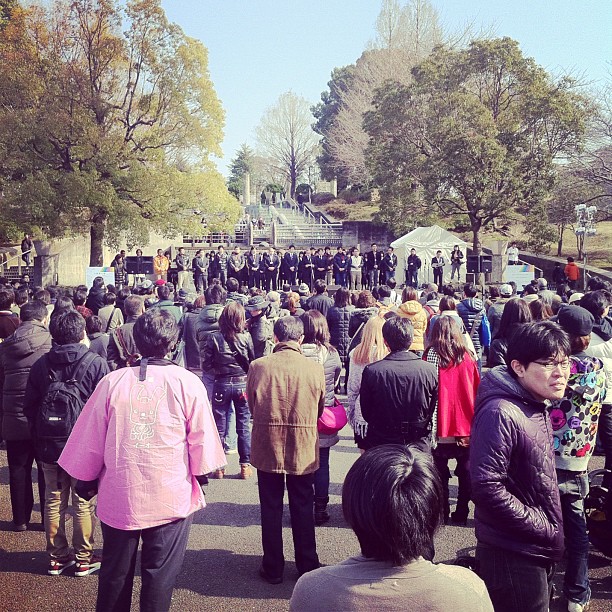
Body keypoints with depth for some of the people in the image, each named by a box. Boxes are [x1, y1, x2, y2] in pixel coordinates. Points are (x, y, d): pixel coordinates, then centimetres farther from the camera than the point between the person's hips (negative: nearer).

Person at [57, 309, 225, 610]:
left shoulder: (112, 382, -8)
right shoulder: (188, 383, -11)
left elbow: (91, 439, 0)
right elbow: (201, 439, -5)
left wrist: (87, 480, 16)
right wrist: (201, 473, 14)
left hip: (119, 495, 2)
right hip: (172, 497, -2)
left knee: (115, 574, 20)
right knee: (160, 575, 12)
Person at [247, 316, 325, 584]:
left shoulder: (257, 366, -11)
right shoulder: (315, 369, -11)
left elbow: (252, 406, 2)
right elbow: (320, 409, 2)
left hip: (267, 448, 0)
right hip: (303, 449, 0)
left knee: (271, 509, 13)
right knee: (303, 509, 15)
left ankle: (273, 568, 23)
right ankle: (307, 566, 25)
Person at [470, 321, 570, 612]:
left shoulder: (538, 408, 7)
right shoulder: (500, 413, -23)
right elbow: (487, 488, -28)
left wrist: (551, 530, 7)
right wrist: (545, 529, -19)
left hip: (540, 554, 9)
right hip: (513, 559, -9)